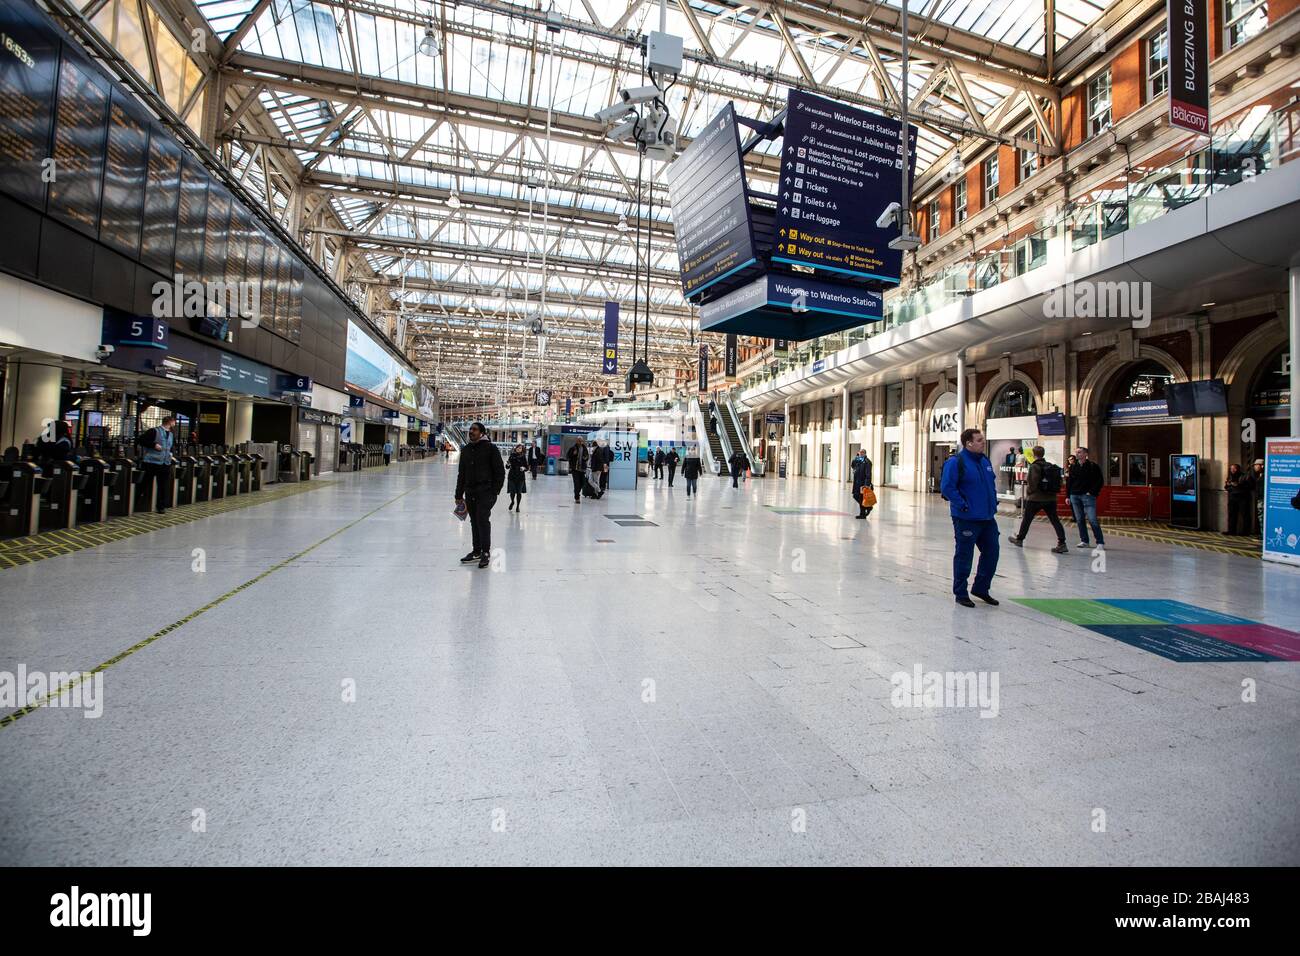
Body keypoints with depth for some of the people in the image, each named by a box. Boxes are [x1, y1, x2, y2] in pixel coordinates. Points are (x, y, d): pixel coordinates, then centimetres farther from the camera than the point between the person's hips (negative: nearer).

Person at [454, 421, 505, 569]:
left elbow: (500, 472, -5)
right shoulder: (465, 450, 13)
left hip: (485, 491, -6)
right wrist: (459, 495, 15)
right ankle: (477, 551, 21)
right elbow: (461, 473, 18)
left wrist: (495, 491, -12)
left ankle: (486, 552, 0)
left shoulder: (490, 448, -4)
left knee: (482, 519, -11)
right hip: (470, 492, 6)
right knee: (474, 522, 11)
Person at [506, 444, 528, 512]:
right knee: (512, 491, 0)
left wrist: (524, 468, -21)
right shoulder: (512, 455, 2)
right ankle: (512, 502, 32)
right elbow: (507, 467, 8)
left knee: (519, 492, 3)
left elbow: (527, 467, 0)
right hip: (512, 476, 1)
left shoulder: (523, 457, -2)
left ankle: (517, 506, 20)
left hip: (520, 477, -1)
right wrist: (507, 465, -14)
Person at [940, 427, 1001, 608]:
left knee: (991, 552, 13)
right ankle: (961, 593, 14)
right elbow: (947, 487, -18)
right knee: (964, 556, 2)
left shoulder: (985, 461, 12)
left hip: (988, 517, 8)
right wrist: (963, 506, -19)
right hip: (966, 519, -8)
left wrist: (994, 503, 13)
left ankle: (981, 588, 30)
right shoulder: (956, 462, -13)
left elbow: (992, 484, 24)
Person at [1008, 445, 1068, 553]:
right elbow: (1058, 483, 7)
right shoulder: (1051, 466, 7)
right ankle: (1062, 543, -4)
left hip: (1035, 498, -5)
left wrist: (1027, 491, -1)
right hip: (1051, 498, 5)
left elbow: (1033, 484, -18)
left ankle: (1019, 539, 23)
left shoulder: (1034, 466, -13)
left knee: (1026, 519, 10)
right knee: (1055, 520, 4)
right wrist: (1051, 493, 14)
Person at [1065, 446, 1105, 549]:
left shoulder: (1093, 466, -2)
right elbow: (1069, 482, 15)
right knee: (1079, 520, 7)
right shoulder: (1073, 467, 12)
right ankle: (1084, 541, 15)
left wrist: (1092, 492, -10)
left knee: (1092, 520, -10)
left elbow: (1100, 481, -3)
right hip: (1075, 496, 5)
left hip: (1088, 496, -5)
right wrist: (1068, 496, 10)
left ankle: (1100, 542, -3)